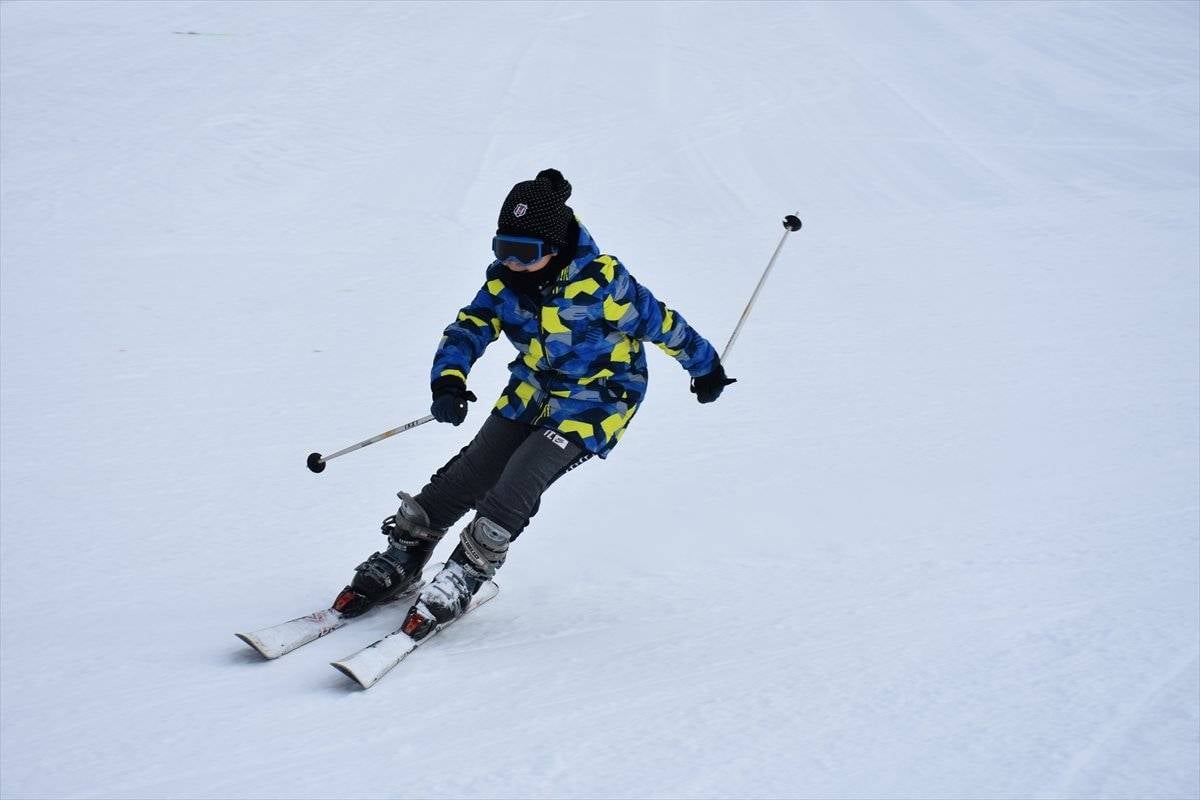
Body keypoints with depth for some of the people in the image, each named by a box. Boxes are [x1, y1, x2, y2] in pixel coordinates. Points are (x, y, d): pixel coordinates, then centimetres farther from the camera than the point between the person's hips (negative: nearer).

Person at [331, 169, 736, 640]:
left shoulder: (602, 281, -26)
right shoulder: (505, 278, -10)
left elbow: (660, 324, -13)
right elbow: (469, 329, -12)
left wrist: (705, 366, 2)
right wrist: (449, 380, -33)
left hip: (593, 401, -6)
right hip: (531, 393, 6)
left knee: (517, 486, -21)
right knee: (465, 477, -2)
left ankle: (461, 580, -9)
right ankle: (401, 559, 13)